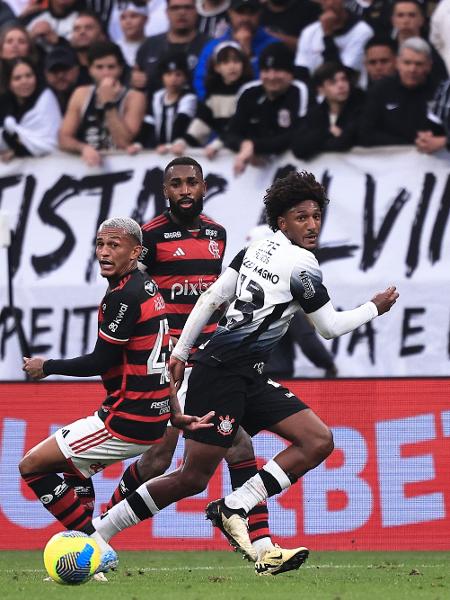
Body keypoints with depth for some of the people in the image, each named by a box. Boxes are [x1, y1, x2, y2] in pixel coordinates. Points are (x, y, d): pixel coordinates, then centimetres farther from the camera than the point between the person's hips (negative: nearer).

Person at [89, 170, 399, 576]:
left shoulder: (256, 249, 12)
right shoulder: (303, 265, -11)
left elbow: (210, 298, 12)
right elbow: (330, 327, -2)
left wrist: (182, 351, 16)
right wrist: (375, 308, 14)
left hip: (249, 378, 9)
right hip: (223, 372, -9)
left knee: (319, 441, 0)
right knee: (193, 478, -8)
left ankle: (234, 510, -8)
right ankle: (95, 534, 0)